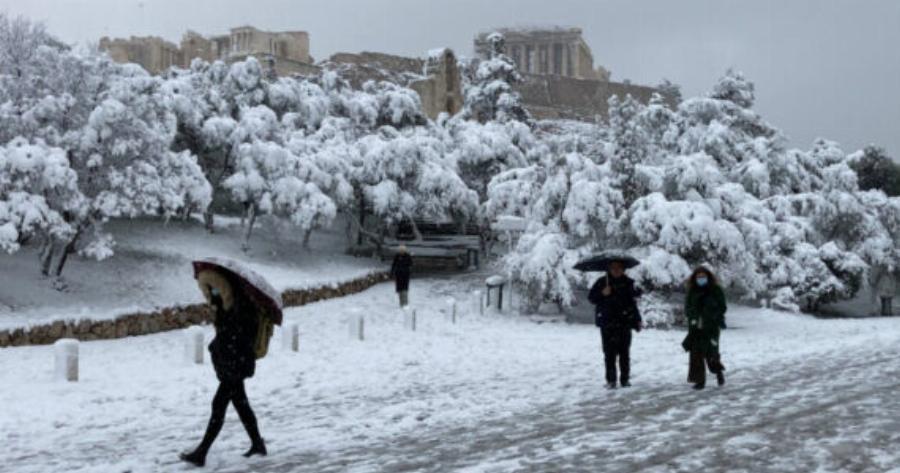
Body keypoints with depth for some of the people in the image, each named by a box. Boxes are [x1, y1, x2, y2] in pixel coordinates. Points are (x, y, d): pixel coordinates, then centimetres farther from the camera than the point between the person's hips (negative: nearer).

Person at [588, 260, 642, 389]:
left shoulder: (628, 283, 7)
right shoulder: (602, 282, 3)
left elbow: (634, 302, 8)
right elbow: (591, 298, 3)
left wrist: (637, 320, 3)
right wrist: (602, 294, -15)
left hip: (624, 322, 1)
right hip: (607, 323, -1)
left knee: (624, 352, 5)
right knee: (609, 352, -2)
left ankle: (625, 379, 14)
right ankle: (610, 380, 3)